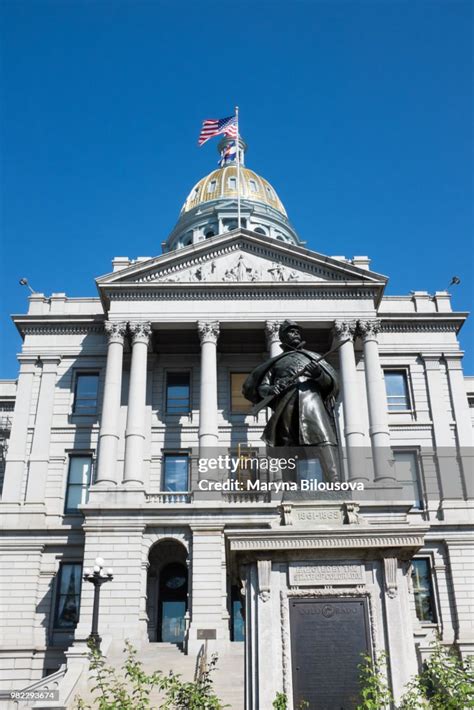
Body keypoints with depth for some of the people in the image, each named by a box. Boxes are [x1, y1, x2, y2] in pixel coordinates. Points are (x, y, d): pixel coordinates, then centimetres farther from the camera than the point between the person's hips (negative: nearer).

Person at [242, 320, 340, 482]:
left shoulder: (313, 357, 29)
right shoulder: (276, 362, 28)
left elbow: (333, 383, 17)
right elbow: (260, 387, 17)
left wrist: (320, 375, -6)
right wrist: (270, 390, -7)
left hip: (311, 397, -1)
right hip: (286, 405, 1)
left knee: (324, 439, -24)